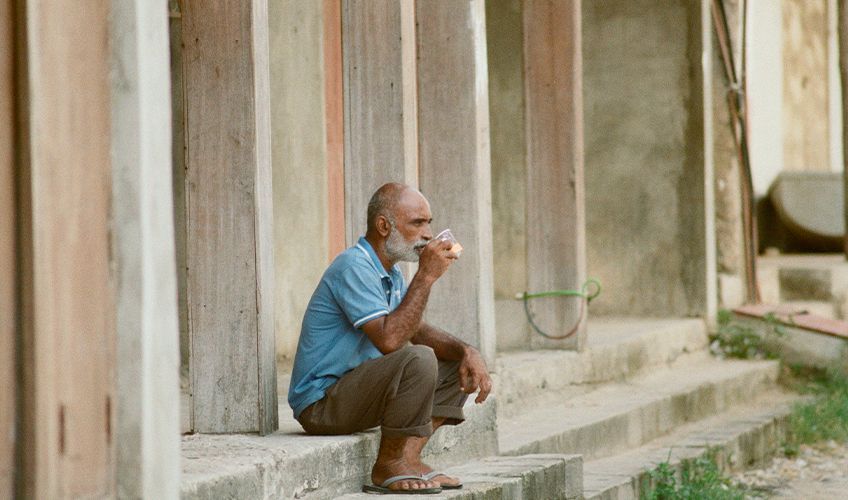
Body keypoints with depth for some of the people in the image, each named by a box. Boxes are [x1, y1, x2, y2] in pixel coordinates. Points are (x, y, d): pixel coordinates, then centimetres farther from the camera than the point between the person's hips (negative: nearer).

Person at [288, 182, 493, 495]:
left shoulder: (390, 274, 14)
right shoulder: (354, 267, -19)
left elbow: (418, 331, 15)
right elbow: (389, 340, -28)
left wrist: (466, 352, -4)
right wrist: (426, 276, -24)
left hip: (356, 392, 10)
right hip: (321, 403, -10)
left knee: (457, 365, 8)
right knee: (418, 359, -30)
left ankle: (408, 457, -4)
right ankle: (390, 466, -17)